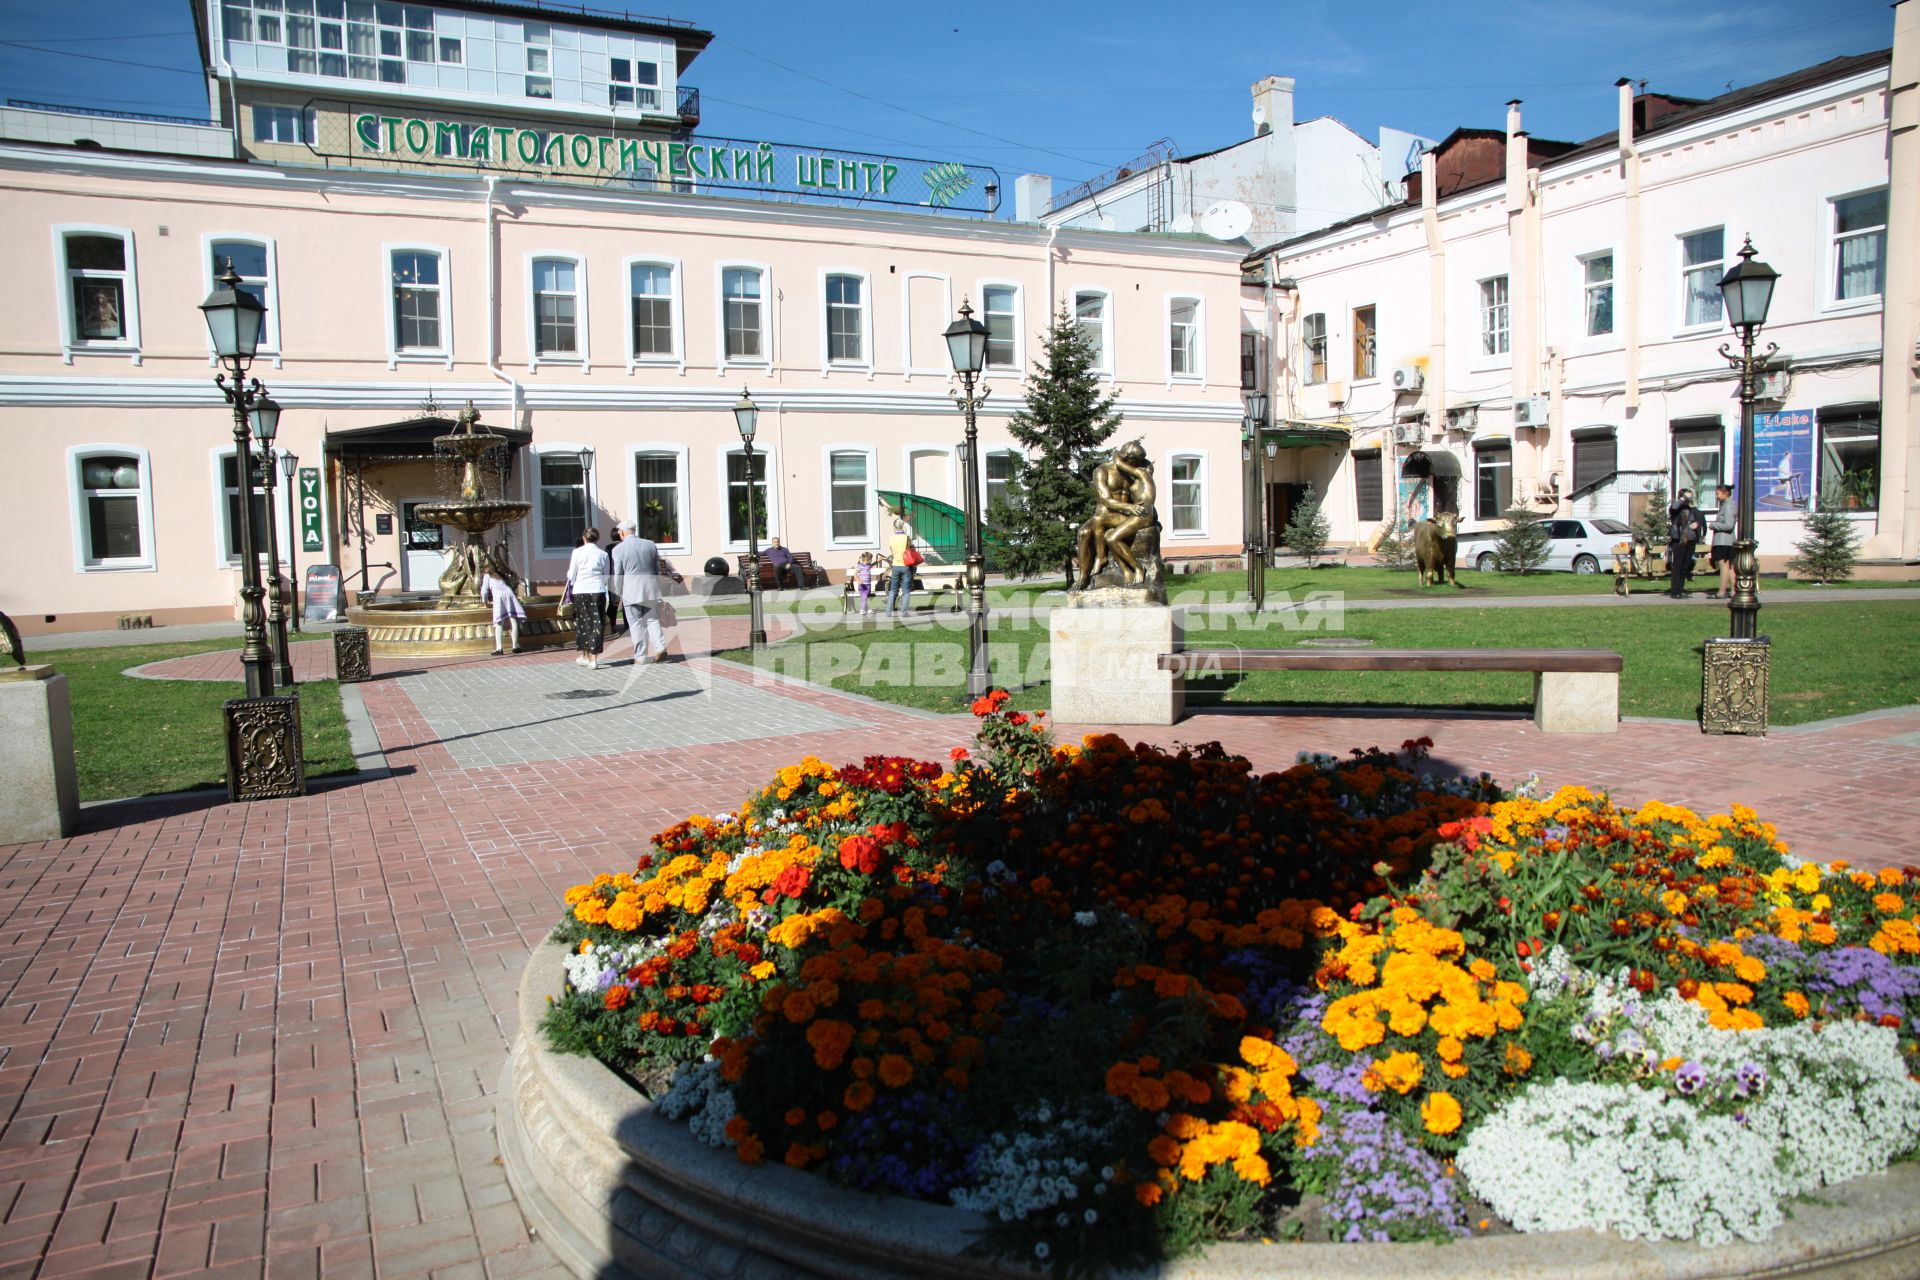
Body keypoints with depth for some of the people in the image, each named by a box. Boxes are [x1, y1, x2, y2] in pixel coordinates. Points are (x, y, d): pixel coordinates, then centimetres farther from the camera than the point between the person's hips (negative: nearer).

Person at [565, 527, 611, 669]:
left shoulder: (577, 552, -2)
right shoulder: (603, 554, 0)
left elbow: (571, 575, 1)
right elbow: (606, 577, 6)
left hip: (580, 591, 0)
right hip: (597, 591, 0)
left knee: (582, 623, 14)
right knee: (596, 625, 3)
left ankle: (585, 656, 25)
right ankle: (593, 659, -2)